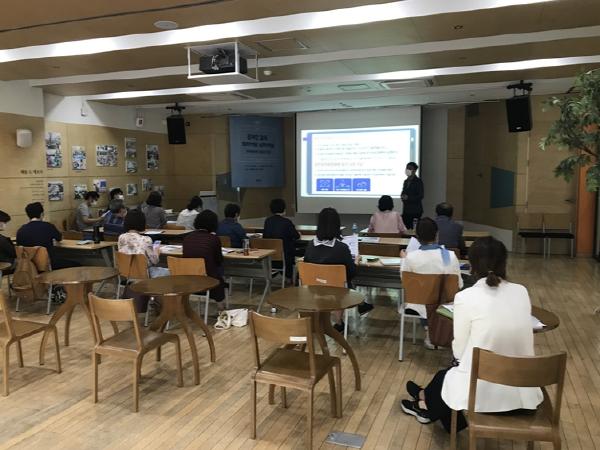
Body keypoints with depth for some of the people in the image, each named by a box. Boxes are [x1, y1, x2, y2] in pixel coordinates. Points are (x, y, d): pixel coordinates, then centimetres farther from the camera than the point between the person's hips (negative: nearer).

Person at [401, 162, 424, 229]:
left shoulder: (418, 181, -6)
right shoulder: (406, 181, 14)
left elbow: (421, 196, -11)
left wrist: (408, 197, -19)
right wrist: (403, 196, -1)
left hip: (415, 210, -6)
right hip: (406, 209, 6)